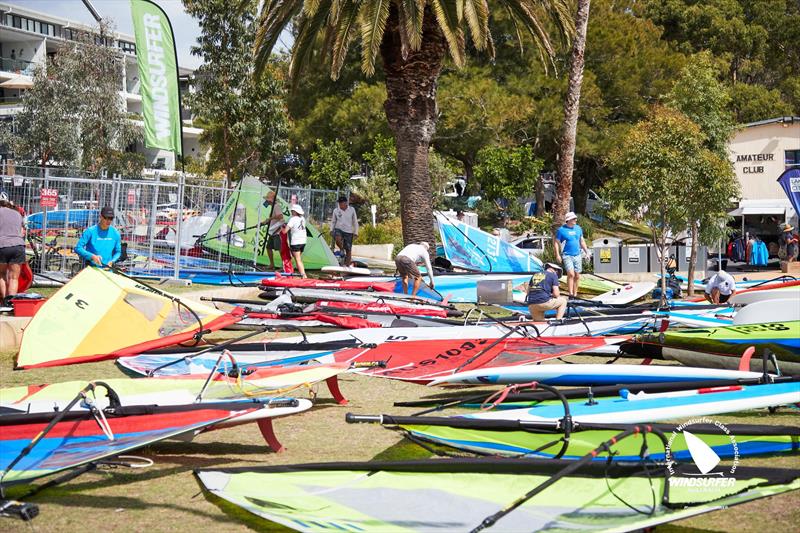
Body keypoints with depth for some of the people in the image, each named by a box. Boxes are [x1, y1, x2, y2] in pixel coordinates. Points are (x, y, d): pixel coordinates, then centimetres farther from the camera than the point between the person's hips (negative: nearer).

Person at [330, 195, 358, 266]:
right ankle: (342, 250, -4)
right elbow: (333, 221, 12)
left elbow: (355, 222, 5)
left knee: (348, 250, 0)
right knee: (337, 239, -35)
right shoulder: (336, 210, 0)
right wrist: (331, 230, 0)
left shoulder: (351, 210, -2)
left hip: (348, 232, 0)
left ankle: (347, 266, 10)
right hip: (339, 229, 0)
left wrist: (355, 232, 0)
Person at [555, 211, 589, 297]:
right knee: (571, 274, -19)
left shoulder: (578, 228, 10)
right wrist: (557, 255, -10)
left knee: (577, 276, 6)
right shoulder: (561, 230, -5)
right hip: (567, 255, -5)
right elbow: (556, 243, -3)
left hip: (577, 255, 5)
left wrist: (587, 251, 14)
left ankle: (575, 294, 17)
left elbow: (582, 241, 19)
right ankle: (570, 294, -18)